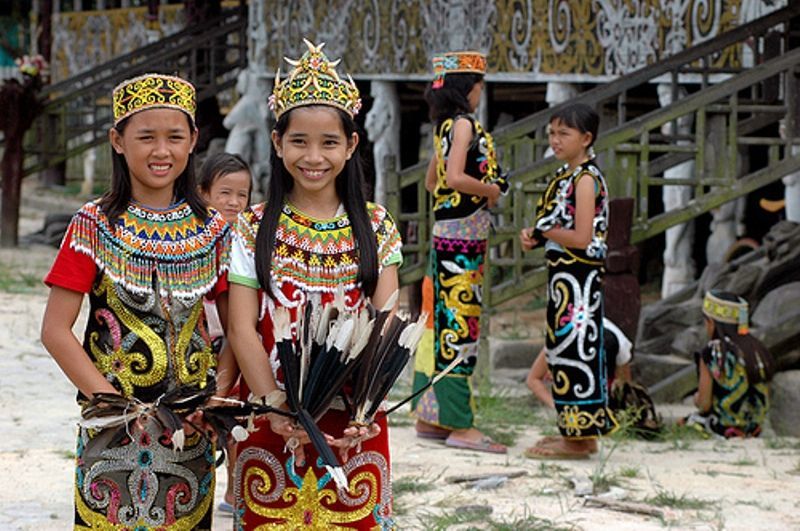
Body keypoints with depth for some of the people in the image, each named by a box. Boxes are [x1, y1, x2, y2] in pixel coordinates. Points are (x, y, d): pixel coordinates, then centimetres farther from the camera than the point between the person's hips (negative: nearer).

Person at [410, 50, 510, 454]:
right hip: (463, 236, -9)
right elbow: (455, 177, -24)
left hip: (447, 232, 9)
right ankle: (460, 425, -6)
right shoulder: (464, 123, -12)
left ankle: (430, 417, 17)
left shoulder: (445, 126, 15)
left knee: (444, 320, 12)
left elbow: (432, 181, 24)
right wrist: (490, 189, -9)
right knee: (460, 323, -7)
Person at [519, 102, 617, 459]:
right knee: (563, 349, 13)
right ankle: (577, 432, 20)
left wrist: (543, 231, -10)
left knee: (574, 348, -6)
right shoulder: (564, 176, 15)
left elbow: (582, 238, -20)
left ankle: (579, 438, -1)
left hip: (580, 278, -10)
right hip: (562, 276, 10)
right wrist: (534, 237, 1)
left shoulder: (586, 179, -14)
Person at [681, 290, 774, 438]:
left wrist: (698, 399, 8)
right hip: (753, 429, 6)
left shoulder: (711, 353, -16)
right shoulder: (758, 349, 0)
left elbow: (704, 404, -15)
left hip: (723, 428, -6)